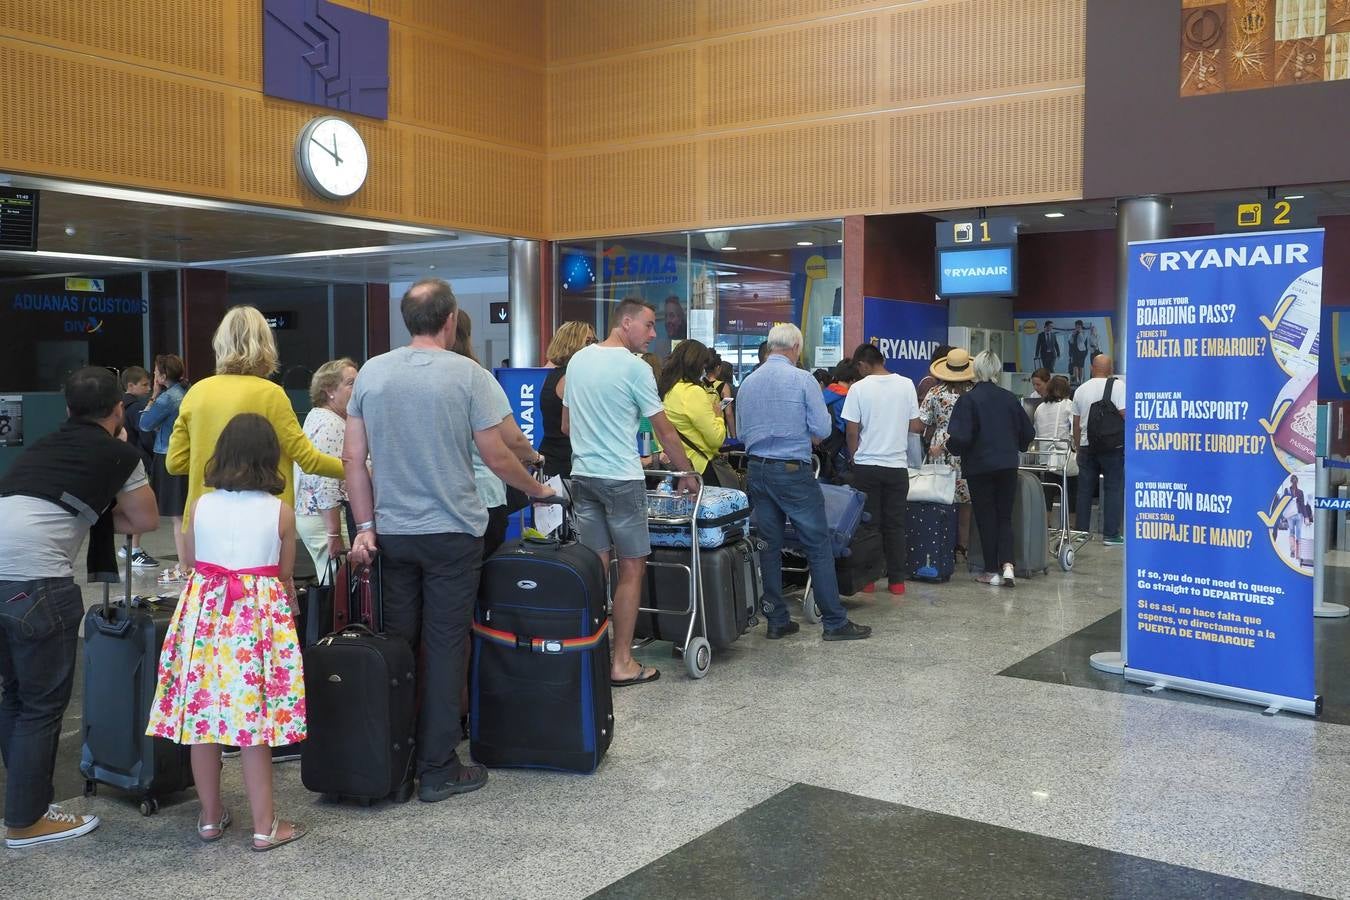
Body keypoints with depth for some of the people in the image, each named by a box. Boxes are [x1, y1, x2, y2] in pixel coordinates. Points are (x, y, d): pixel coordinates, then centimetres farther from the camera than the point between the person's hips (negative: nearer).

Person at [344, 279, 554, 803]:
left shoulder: (371, 373, 3)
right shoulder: (468, 376, -9)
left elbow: (353, 458, 2)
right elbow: (496, 456, -6)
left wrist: (365, 527, 6)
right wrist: (538, 490, 10)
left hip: (392, 533, 4)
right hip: (451, 534, -4)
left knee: (397, 645, 14)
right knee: (444, 649, 3)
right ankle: (437, 770, 9)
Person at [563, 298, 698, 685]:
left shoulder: (578, 360, 10)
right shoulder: (635, 368, -11)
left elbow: (566, 424, 17)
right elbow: (665, 431, -6)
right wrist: (688, 474, 5)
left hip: (582, 475, 7)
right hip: (621, 479, -7)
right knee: (632, 569, 1)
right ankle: (622, 663, 4)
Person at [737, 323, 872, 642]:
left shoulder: (747, 383, 6)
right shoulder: (802, 379, -9)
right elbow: (822, 430, -9)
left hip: (757, 470, 5)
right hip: (793, 471, -5)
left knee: (769, 547, 10)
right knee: (818, 546, 1)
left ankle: (777, 621, 14)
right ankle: (834, 622, 4)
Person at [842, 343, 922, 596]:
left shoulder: (859, 388, -7)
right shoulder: (906, 385, 0)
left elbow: (852, 431, -6)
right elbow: (915, 426, 3)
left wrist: (854, 457, 11)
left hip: (866, 465, -2)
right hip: (897, 465, 2)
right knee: (895, 523, 8)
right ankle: (897, 580, 10)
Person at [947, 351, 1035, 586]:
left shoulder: (968, 399, -12)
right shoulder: (1009, 398, 3)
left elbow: (961, 437, -18)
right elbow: (1028, 432, 11)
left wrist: (949, 443, 3)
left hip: (980, 466, -4)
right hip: (1008, 466, 4)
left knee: (986, 518, 6)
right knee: (1005, 516, 12)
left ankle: (992, 571, 11)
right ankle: (1007, 564, -5)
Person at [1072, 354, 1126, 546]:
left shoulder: (1080, 389, 8)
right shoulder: (1118, 385, -6)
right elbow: (1125, 414, -14)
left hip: (1086, 445, 4)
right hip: (1112, 446, -4)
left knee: (1085, 489, 9)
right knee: (1113, 488, 1)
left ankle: (1082, 531, 11)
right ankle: (1110, 534, -1)